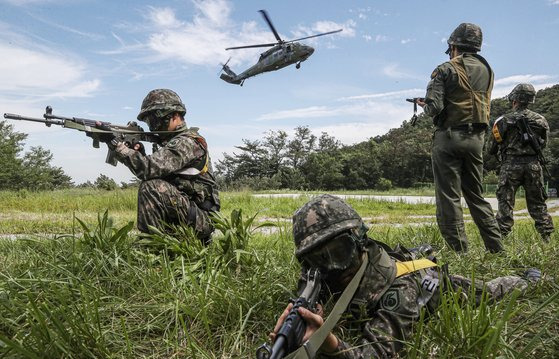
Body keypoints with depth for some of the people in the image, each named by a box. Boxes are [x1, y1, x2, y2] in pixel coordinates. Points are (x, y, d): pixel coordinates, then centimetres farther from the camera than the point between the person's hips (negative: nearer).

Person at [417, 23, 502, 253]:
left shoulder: (446, 70, -7)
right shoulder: (487, 70, 13)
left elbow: (434, 107, -16)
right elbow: (480, 103, 18)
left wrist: (424, 106, 7)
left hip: (450, 136, -6)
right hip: (477, 137, 6)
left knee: (448, 197, -2)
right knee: (476, 195, 16)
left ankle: (459, 252, -2)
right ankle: (496, 248, 18)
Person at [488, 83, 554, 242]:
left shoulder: (504, 120, -5)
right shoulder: (540, 120, 5)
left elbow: (492, 148, -2)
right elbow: (543, 144, 14)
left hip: (511, 165, -3)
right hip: (534, 165, 3)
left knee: (505, 203, 3)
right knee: (538, 204, 12)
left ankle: (501, 236, 1)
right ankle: (547, 237, 13)